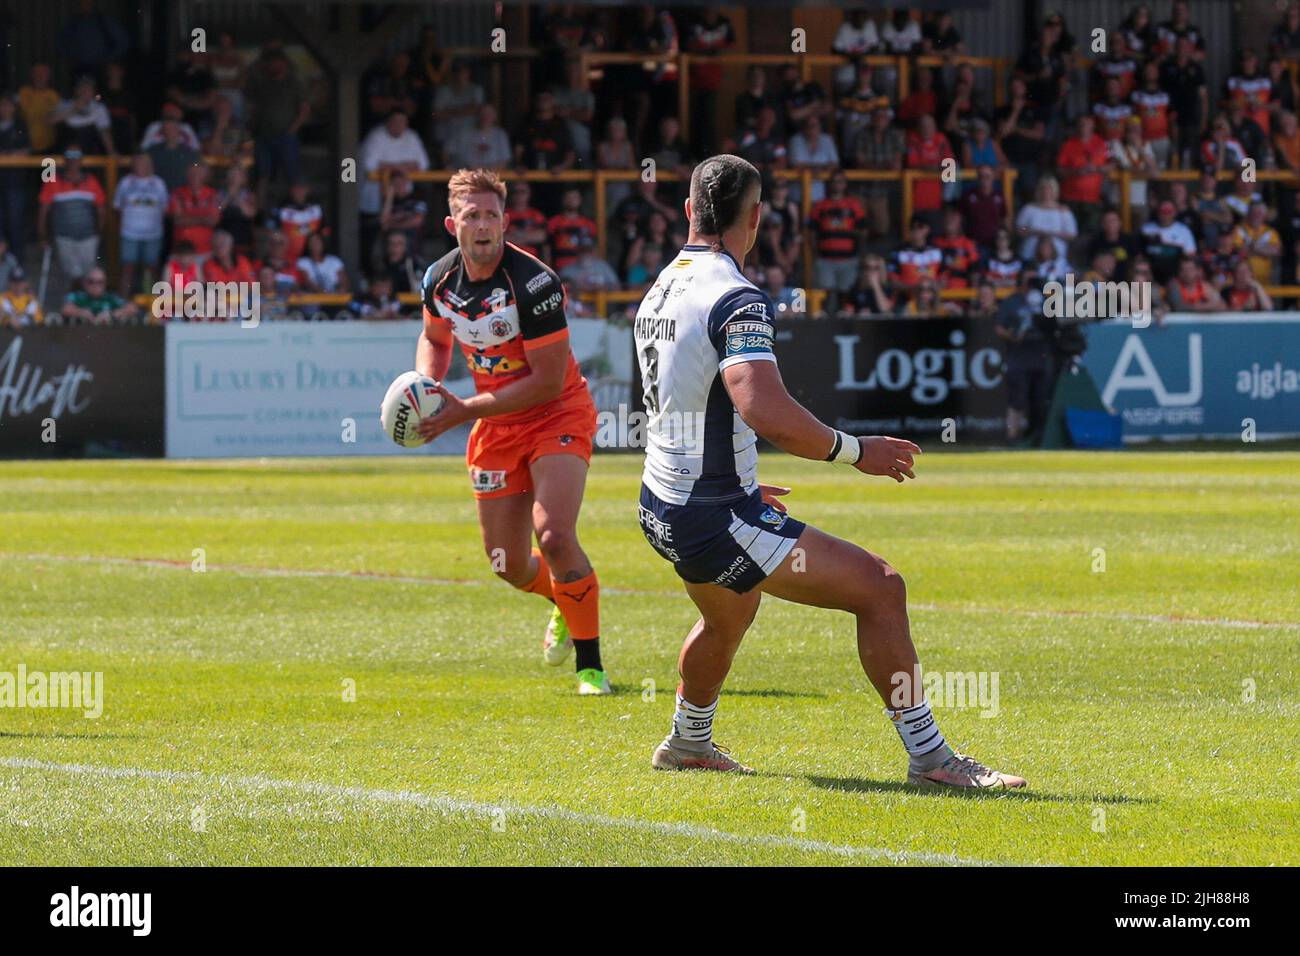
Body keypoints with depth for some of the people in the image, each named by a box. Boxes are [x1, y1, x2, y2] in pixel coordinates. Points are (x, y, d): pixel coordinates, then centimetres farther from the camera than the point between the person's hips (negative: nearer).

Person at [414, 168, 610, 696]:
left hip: (558, 415, -6)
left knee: (554, 535, -26)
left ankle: (590, 665, -13)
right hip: (496, 429, 6)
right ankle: (564, 605, 44)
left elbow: (548, 380, -23)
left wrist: (465, 411, -23)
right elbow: (435, 338, 18)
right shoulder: (439, 281, -6)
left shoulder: (534, 283, -25)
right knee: (508, 566, 8)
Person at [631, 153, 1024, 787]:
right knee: (878, 588, -11)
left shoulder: (660, 290, 10)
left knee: (728, 616, 38)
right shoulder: (735, 298, -20)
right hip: (718, 519, -10)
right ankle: (929, 757, -12)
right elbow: (764, 409, -34)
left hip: (663, 510, 10)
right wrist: (854, 451, -22)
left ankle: (687, 742, 57)